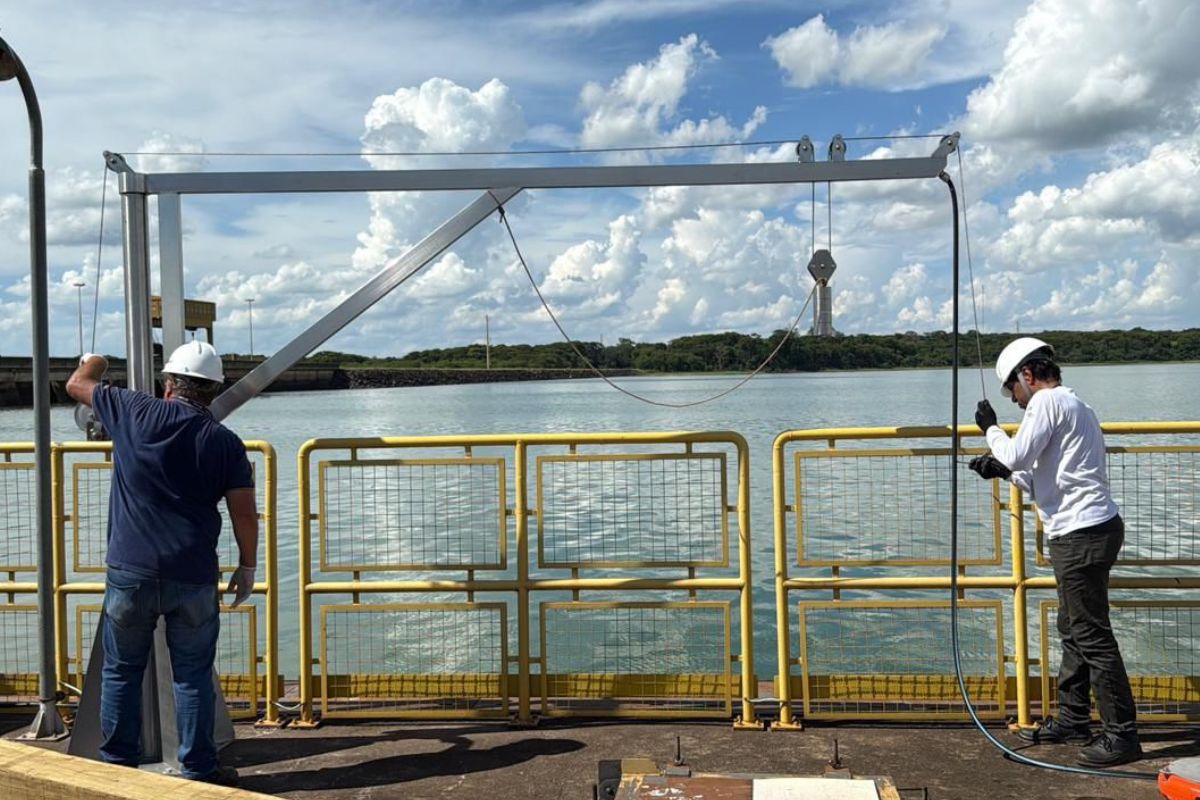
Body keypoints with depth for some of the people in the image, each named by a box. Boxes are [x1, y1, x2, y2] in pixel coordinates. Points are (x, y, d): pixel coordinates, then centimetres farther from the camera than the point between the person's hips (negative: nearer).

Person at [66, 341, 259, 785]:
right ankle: (199, 769, 15)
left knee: (121, 672, 15)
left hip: (130, 572, 0)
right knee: (193, 676, 9)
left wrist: (93, 361, 37)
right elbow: (245, 515, -3)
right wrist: (247, 567, 11)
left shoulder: (135, 413, -3)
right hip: (193, 579, 0)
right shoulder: (225, 442, -2)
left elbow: (77, 385, 15)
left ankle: (118, 765, 23)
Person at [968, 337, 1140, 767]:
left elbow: (1017, 455, -19)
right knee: (1073, 631, 17)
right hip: (1088, 529, 11)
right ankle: (1072, 719, 28)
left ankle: (1122, 734, 2)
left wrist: (991, 428, -3)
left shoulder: (1048, 401, -10)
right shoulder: (1074, 404, 21)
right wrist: (1004, 471, 17)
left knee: (1092, 635, -5)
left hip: (1081, 533, -11)